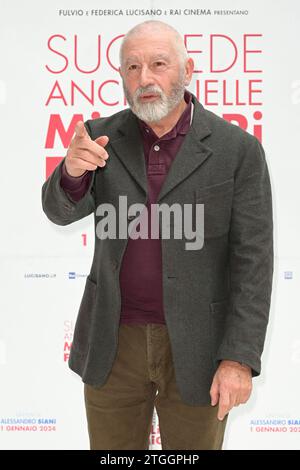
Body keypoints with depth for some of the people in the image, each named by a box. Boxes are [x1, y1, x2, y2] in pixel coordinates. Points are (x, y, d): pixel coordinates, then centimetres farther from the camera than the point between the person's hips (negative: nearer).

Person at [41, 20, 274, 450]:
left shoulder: (237, 149, -9)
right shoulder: (102, 138, 0)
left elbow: (252, 260, -10)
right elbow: (61, 210, -8)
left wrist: (239, 358, -15)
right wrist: (73, 169, -31)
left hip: (197, 346, -2)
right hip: (114, 341, 2)